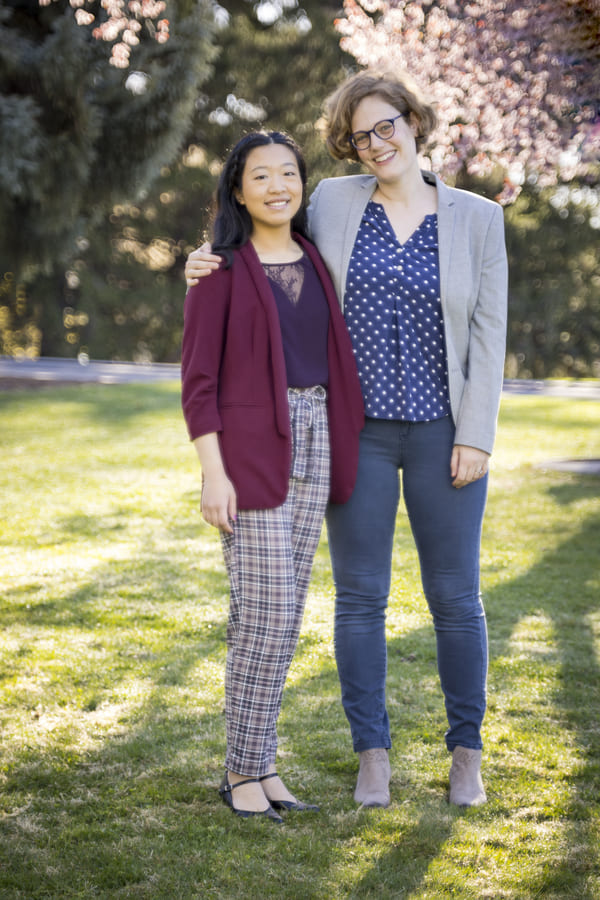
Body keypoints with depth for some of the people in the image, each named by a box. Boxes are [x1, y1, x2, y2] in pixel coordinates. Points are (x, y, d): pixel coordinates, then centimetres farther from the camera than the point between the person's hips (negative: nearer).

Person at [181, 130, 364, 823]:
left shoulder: (314, 263, 13)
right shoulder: (221, 270, -5)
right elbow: (197, 379, -8)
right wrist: (212, 472, -15)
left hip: (313, 448, 6)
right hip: (250, 452, -6)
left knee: (281, 616, 8)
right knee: (267, 615, -9)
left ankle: (258, 763, 16)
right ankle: (243, 771, 2)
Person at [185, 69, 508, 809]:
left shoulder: (476, 219, -1)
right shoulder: (333, 202, 1)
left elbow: (488, 335, -3)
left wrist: (476, 438, -10)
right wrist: (211, 267, -8)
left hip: (442, 432, 0)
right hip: (356, 430, 1)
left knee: (455, 596, 4)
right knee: (359, 595, 2)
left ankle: (467, 753, 20)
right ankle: (372, 757, 15)